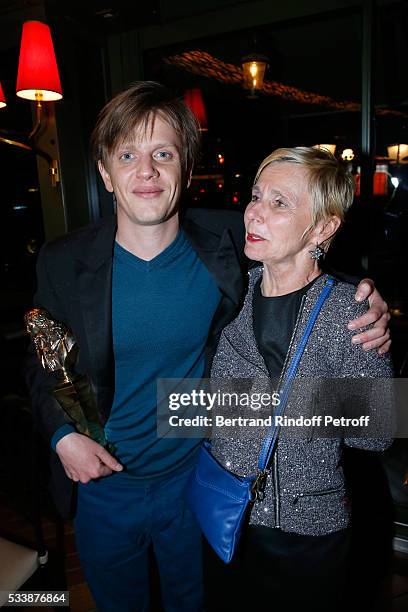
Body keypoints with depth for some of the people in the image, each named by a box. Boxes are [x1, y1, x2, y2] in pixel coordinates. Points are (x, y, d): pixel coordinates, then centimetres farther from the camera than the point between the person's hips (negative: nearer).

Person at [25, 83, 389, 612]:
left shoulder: (227, 242, -16)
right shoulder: (63, 262, -15)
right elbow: (42, 364, -1)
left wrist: (365, 306, -17)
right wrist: (62, 433, -15)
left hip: (198, 476, 1)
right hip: (103, 484, 1)